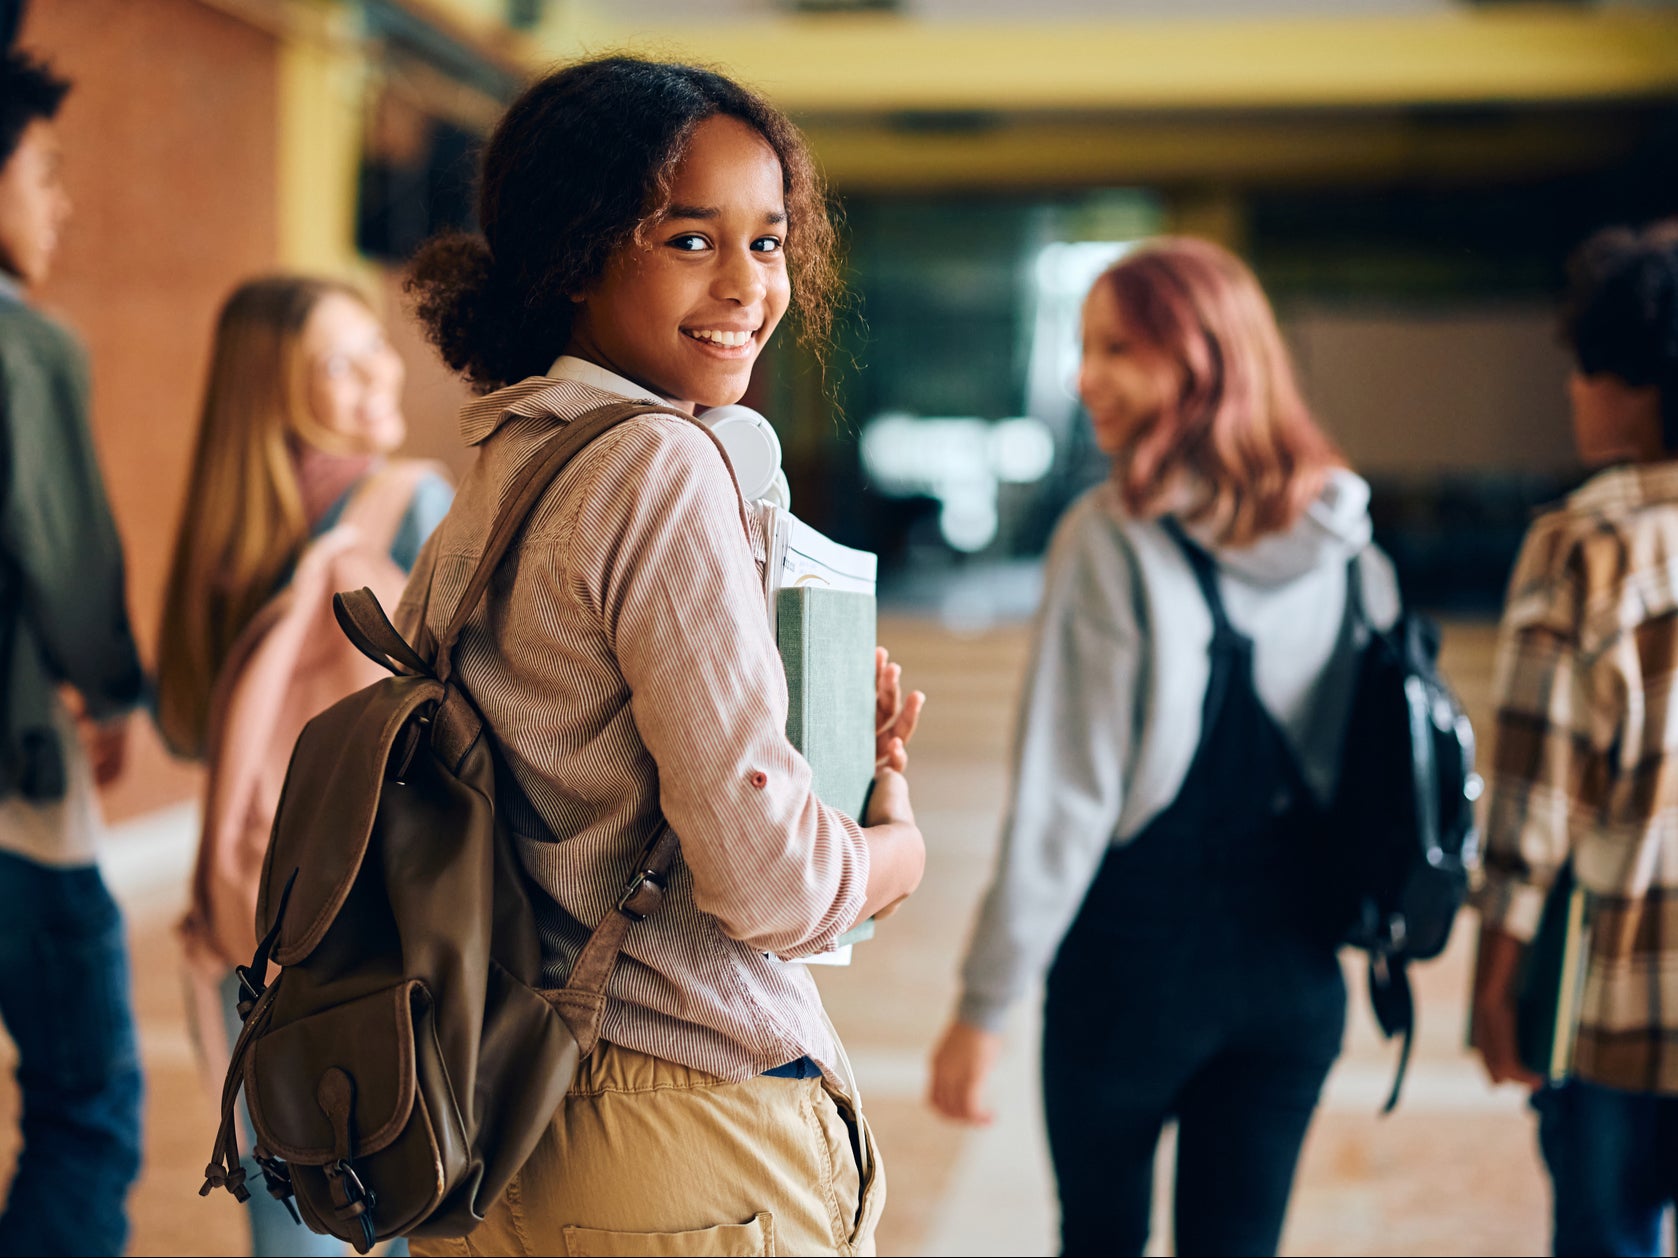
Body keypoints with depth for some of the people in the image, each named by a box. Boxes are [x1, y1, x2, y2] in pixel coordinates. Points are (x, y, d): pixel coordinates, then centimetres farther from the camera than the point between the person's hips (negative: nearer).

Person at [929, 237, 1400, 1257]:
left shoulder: (1113, 539, -16)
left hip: (1137, 953, -4)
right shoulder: (1347, 541, 0)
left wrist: (986, 1002, -12)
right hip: (1296, 968, 5)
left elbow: (1066, 794, -18)